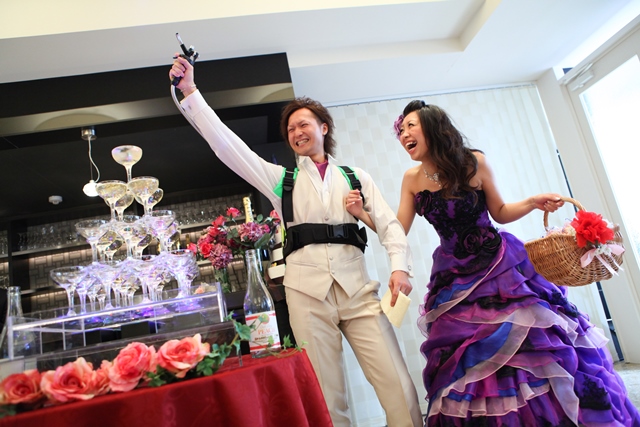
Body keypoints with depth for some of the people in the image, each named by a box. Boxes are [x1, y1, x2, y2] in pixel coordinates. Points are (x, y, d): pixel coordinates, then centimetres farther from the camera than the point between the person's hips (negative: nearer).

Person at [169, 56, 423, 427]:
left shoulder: (355, 177, 16)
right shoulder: (281, 179, 15)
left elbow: (388, 223, 7)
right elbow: (227, 144, 9)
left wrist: (399, 266, -10)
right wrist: (190, 91, 5)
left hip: (357, 288, 1)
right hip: (308, 291, 0)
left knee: (399, 389, -4)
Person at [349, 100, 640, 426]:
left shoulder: (473, 162, -8)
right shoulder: (412, 179, -2)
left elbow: (499, 212, 3)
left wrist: (533, 202, -12)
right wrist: (363, 215, -12)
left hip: (499, 267, -2)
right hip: (455, 278, 2)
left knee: (527, 346, 1)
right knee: (466, 367, 5)